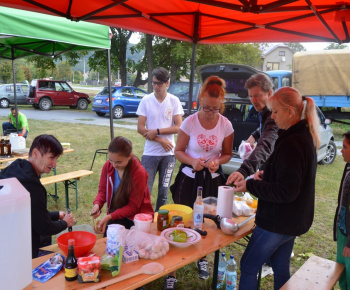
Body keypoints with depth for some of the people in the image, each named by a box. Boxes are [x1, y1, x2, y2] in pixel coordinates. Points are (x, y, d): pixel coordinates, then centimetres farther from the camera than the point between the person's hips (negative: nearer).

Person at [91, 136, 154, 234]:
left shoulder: (139, 173, -20)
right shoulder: (108, 166, -6)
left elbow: (133, 207, -14)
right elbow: (102, 190, 6)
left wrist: (110, 216, -24)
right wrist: (97, 204, -16)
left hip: (136, 217, -4)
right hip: (116, 214, 4)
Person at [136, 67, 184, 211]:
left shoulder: (174, 101, 1)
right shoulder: (146, 100, 0)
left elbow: (179, 127, -6)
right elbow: (140, 128, -4)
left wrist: (156, 131, -13)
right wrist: (161, 140, -12)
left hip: (168, 153, 1)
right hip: (150, 153, -1)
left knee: (163, 191, 10)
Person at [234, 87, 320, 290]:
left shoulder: (291, 144, -25)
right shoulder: (305, 137, 6)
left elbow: (286, 192, -26)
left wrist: (250, 186, -19)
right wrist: (267, 175, 6)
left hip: (278, 222, -9)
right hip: (291, 220, 9)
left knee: (248, 267, 6)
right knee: (281, 268, 21)